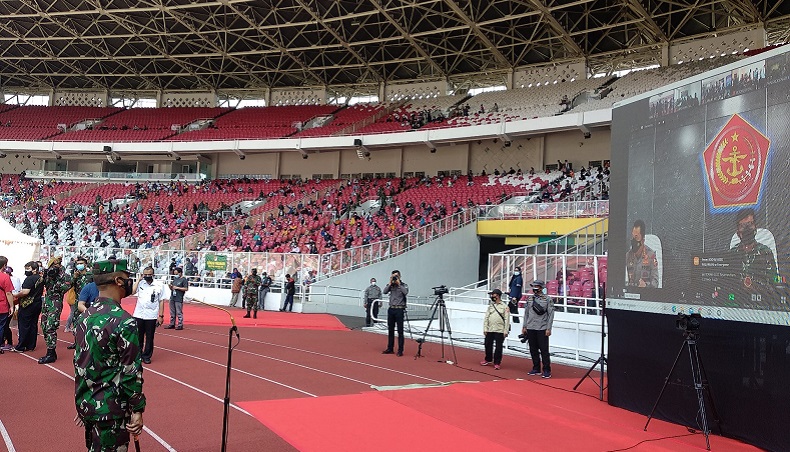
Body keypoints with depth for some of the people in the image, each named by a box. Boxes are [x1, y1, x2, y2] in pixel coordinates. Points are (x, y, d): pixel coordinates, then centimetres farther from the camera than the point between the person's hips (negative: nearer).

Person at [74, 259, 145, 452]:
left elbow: (79, 363, 13)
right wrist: (137, 410, -10)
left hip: (85, 404, 8)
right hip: (110, 410, -8)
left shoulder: (85, 316, 5)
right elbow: (131, 373, -19)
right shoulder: (124, 322, -20)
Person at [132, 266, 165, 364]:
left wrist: (161, 316, -2)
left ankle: (147, 356, 17)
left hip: (151, 316, -2)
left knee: (149, 338, 5)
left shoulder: (159, 285, -4)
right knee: (138, 337, 10)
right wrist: (139, 279, -9)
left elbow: (161, 301, 0)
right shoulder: (140, 283, 2)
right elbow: (133, 291, -14)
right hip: (138, 315, 2)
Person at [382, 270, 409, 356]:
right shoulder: (390, 285, 10)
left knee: (400, 330, -4)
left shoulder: (404, 285, 2)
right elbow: (385, 292, -6)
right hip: (391, 309, 4)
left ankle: (400, 350, -2)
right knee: (390, 330, 9)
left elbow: (406, 292, -18)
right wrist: (390, 283, -9)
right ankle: (390, 348, 17)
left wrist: (399, 284, -12)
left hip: (399, 309, -4)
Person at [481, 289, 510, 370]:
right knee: (488, 345, 11)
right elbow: (486, 318, 11)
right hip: (490, 330, 5)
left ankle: (497, 363, 8)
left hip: (499, 331, -5)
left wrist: (506, 331, -11)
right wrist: (485, 329, 3)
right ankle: (488, 359, 29)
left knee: (498, 347, -1)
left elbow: (507, 320, -5)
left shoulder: (504, 307, -2)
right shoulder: (490, 306, 12)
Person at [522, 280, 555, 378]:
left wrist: (548, 329, -10)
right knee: (533, 350, 9)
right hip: (530, 329, 5)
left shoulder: (548, 299, -3)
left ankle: (547, 370, 2)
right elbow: (526, 313, 14)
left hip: (542, 329, -5)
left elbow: (551, 314, -5)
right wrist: (524, 327, 10)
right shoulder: (529, 298, 10)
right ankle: (536, 369, 19)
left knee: (544, 350, -4)